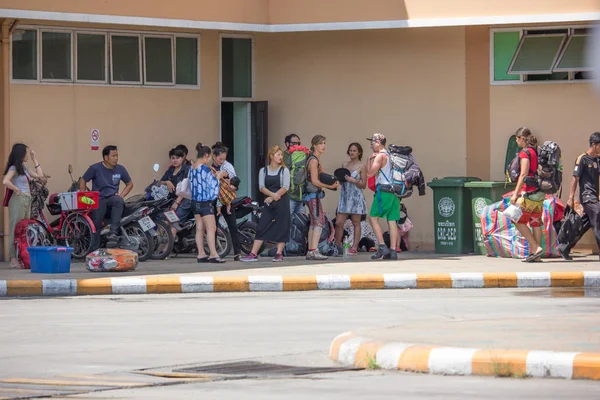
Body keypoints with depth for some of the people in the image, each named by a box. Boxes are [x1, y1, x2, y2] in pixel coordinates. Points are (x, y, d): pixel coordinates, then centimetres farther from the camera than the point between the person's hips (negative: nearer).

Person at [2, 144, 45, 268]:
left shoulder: (23, 168, 17)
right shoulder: (13, 168, -9)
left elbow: (40, 175, 18)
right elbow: (5, 181, -25)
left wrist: (34, 159, 17)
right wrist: (16, 190, -13)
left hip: (27, 200, 9)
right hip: (18, 200, -9)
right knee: (16, 230, -8)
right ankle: (14, 259, -8)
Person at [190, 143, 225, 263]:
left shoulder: (192, 168, 9)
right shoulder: (205, 168, -16)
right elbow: (213, 183, -12)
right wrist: (218, 176, 8)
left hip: (195, 201, 9)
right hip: (205, 202, -9)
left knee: (199, 228, 9)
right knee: (211, 228, -8)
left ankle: (201, 254, 9)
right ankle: (213, 254, -13)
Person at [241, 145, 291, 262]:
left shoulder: (284, 170, 2)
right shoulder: (263, 171, 8)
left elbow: (285, 187, -8)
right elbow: (261, 187, -3)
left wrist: (274, 197, -17)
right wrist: (272, 194, -20)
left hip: (282, 201, -1)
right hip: (269, 202, 1)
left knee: (282, 228, -2)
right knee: (261, 227, -3)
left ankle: (279, 253, 5)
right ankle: (253, 254, -5)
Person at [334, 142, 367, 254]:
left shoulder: (361, 166, -1)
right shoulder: (344, 165, 13)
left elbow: (363, 185, -3)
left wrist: (353, 180, -16)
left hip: (356, 197, -5)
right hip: (344, 196, 5)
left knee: (356, 223, 1)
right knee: (339, 223, -1)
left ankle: (354, 247, 3)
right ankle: (337, 245, 6)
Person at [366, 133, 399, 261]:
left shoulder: (380, 156, -8)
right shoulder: (390, 155, 18)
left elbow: (370, 173, -13)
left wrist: (369, 159, 1)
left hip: (384, 190, -8)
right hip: (394, 191, 8)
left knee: (373, 218, -2)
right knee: (392, 220, 4)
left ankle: (382, 247, -11)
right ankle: (393, 251, 0)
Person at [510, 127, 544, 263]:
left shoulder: (525, 153, -11)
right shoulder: (536, 152, 13)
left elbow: (523, 175, -17)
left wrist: (516, 194, -16)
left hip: (529, 192, -8)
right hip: (540, 192, 8)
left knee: (519, 221, -1)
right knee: (536, 222, 9)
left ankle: (535, 248, -8)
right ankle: (536, 255, 8)